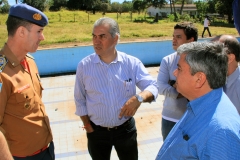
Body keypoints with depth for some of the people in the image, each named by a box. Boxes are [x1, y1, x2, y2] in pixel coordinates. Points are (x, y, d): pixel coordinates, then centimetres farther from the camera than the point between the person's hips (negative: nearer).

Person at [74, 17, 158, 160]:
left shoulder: (132, 63, -11)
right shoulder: (84, 65, -9)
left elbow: (153, 86, -11)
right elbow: (80, 100, -1)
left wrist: (139, 98, -33)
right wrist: (88, 128, -1)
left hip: (126, 129, 0)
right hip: (96, 131, 0)